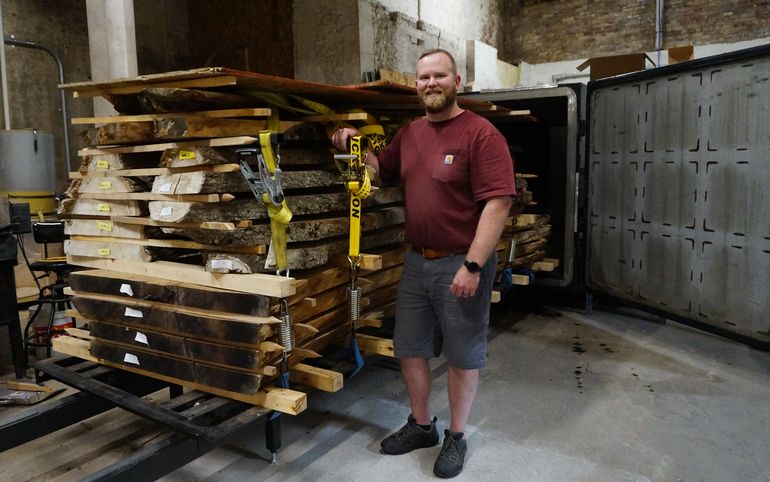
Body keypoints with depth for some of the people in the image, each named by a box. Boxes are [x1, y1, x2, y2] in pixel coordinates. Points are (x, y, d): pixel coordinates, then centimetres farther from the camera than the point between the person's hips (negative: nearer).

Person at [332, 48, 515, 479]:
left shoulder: (481, 134, -13)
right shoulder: (409, 134, 9)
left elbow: (498, 203, -19)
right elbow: (382, 173, 24)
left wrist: (473, 265, -23)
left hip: (462, 264, -7)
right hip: (417, 261, 7)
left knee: (463, 355, 9)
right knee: (410, 349, 16)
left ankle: (457, 437, 28)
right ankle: (421, 426, 36)